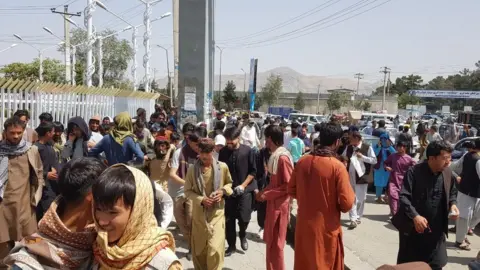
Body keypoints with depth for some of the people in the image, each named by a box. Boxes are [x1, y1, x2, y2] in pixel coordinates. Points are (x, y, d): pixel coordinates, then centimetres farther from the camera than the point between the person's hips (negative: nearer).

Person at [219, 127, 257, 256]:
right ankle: (231, 245, 23)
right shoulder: (223, 152, -1)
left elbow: (253, 171, -4)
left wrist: (243, 185, -12)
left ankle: (242, 235, 27)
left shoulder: (248, 151, -7)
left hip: (245, 190, -2)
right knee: (229, 219, 5)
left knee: (244, 217, -7)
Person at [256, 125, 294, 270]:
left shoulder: (283, 157, -20)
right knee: (271, 241, 18)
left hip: (279, 205, -8)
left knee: (275, 244, 5)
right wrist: (263, 192, 2)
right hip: (273, 203, 8)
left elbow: (288, 186, -20)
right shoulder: (275, 155, 7)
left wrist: (266, 195, -17)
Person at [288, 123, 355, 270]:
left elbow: (291, 190, 5)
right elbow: (347, 204, -17)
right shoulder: (337, 166, -19)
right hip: (326, 228, -4)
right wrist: (351, 194, 3)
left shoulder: (302, 161, -4)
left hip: (303, 225, 5)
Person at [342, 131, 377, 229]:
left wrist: (362, 157, -18)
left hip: (361, 176, -3)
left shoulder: (367, 147, -7)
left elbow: (374, 160, -8)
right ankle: (353, 219, 6)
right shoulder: (348, 148, 6)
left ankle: (357, 217, 24)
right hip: (350, 176, 4)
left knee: (360, 199, 8)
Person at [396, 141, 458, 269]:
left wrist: (453, 204, -4)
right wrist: (415, 216, -33)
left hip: (436, 230, 5)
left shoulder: (448, 173, 0)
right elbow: (403, 197, -21)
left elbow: (452, 193, 17)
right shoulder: (414, 172, -18)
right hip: (413, 229, -4)